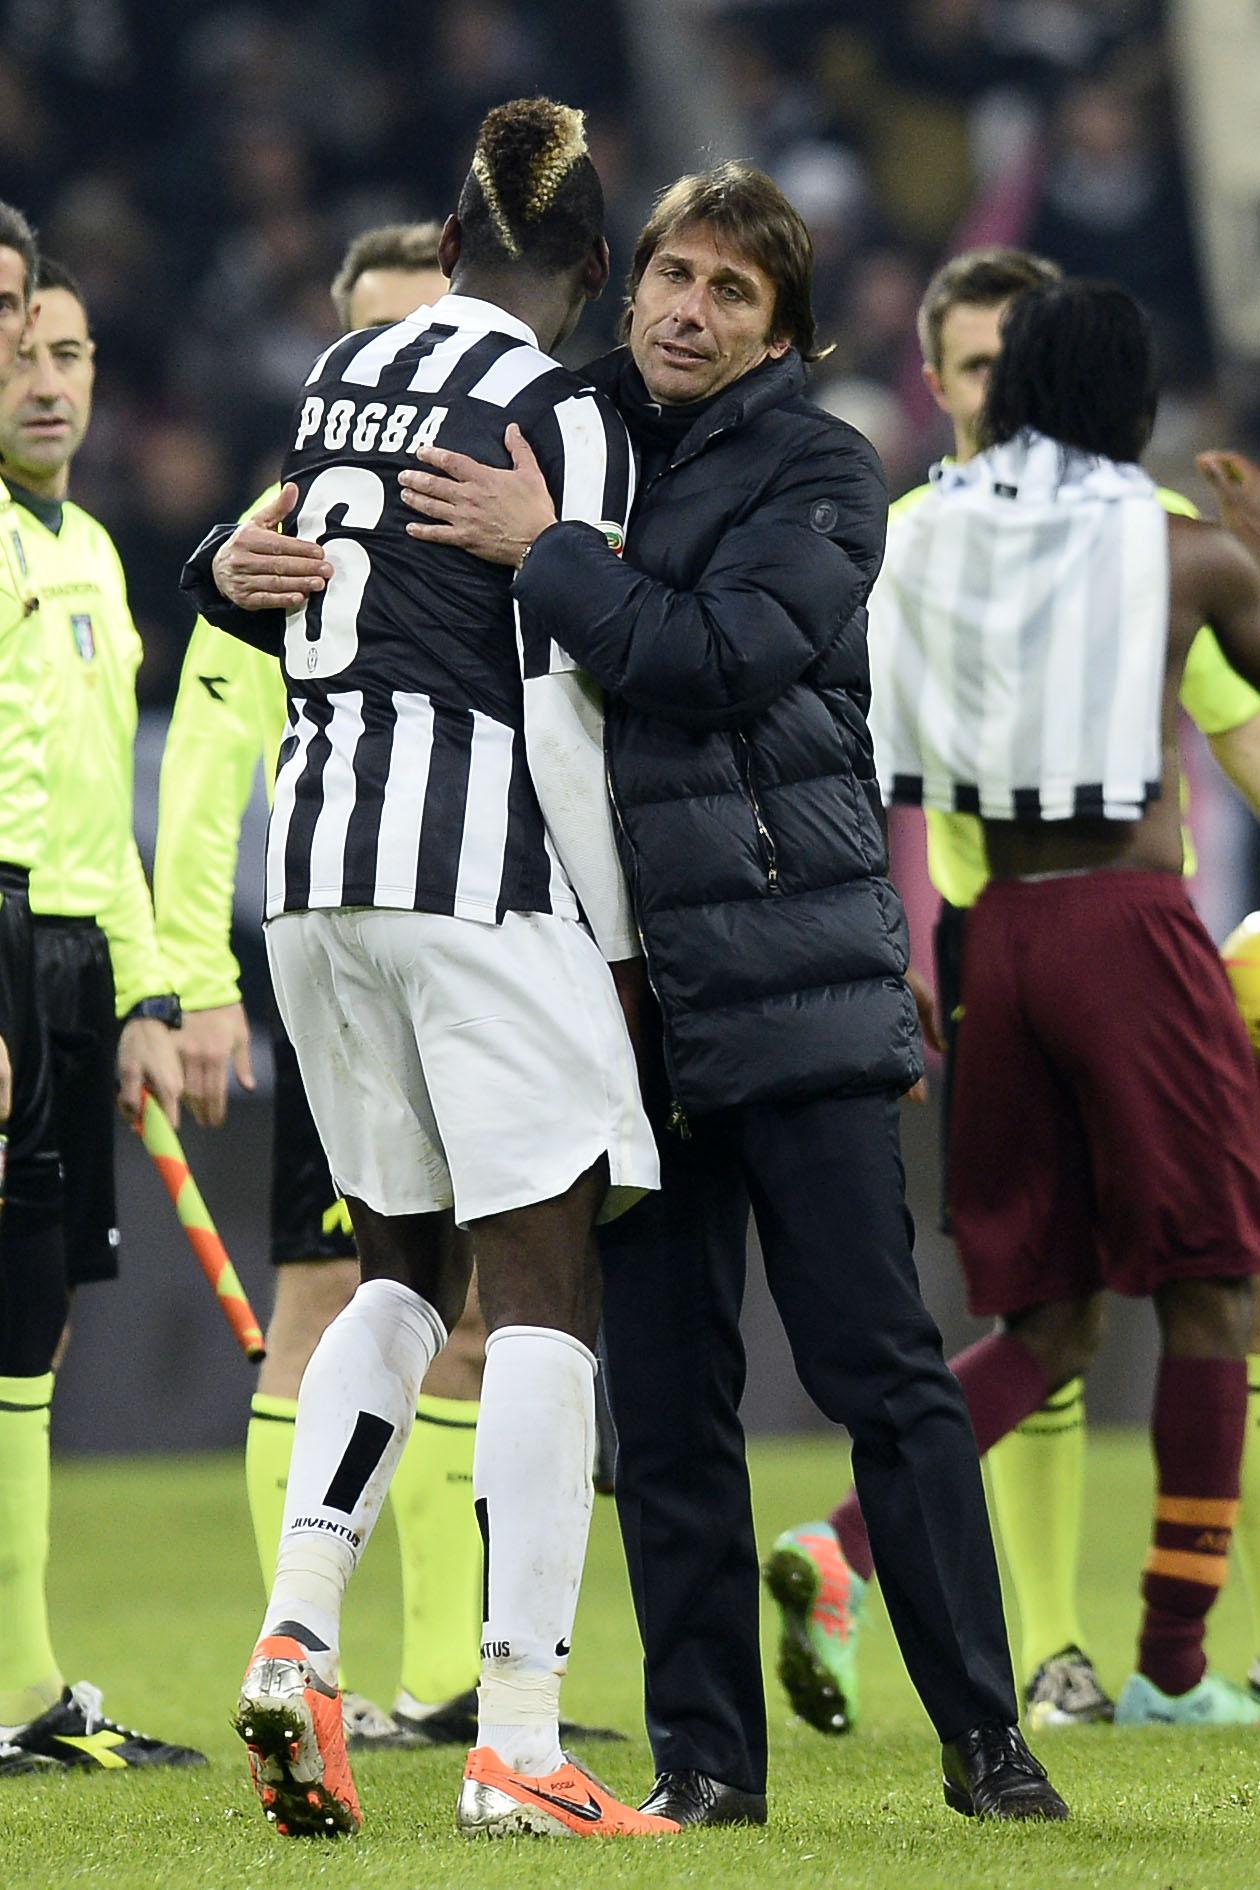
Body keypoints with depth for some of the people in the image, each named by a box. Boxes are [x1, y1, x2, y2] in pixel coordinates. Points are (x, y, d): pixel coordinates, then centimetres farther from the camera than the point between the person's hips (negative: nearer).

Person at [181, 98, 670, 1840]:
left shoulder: (344, 376, 13)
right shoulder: (562, 419, -6)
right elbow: (559, 709, -11)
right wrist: (619, 942, -5)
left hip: (317, 843, 7)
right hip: (485, 862, -7)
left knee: (406, 1267, 18)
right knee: (546, 1289, -4)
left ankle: (297, 1632, 0)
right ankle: (517, 1749, -10)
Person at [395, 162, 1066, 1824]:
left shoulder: (818, 470, -1)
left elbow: (721, 655, -17)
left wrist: (541, 552, -14)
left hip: (790, 982, -4)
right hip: (622, 984, 4)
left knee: (881, 1368, -4)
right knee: (664, 1401, 5)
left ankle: (984, 1737, 2)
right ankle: (706, 1758, 10)